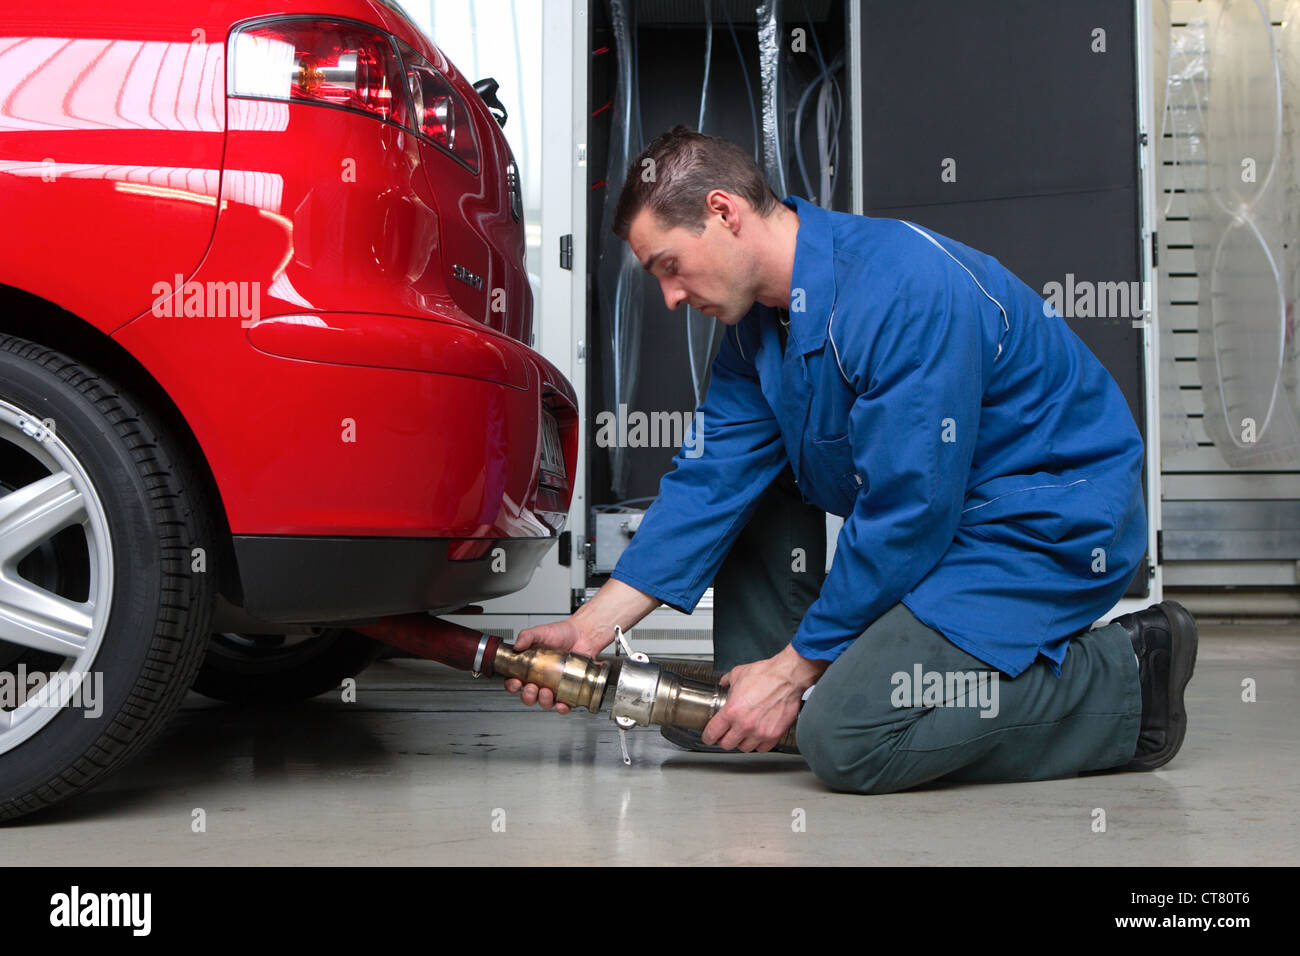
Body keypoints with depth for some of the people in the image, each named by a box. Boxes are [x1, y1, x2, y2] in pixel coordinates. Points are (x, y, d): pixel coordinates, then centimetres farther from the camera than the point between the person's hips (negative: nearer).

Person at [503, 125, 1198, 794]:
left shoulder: (905, 287, -26)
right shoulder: (757, 321, 3)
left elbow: (907, 513, -26)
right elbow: (709, 483, 2)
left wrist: (792, 670, -17)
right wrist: (594, 625, -5)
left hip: (1054, 526, -9)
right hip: (936, 510, 9)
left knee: (846, 742, -23)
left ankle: (1122, 682, -7)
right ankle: (745, 710, 8)